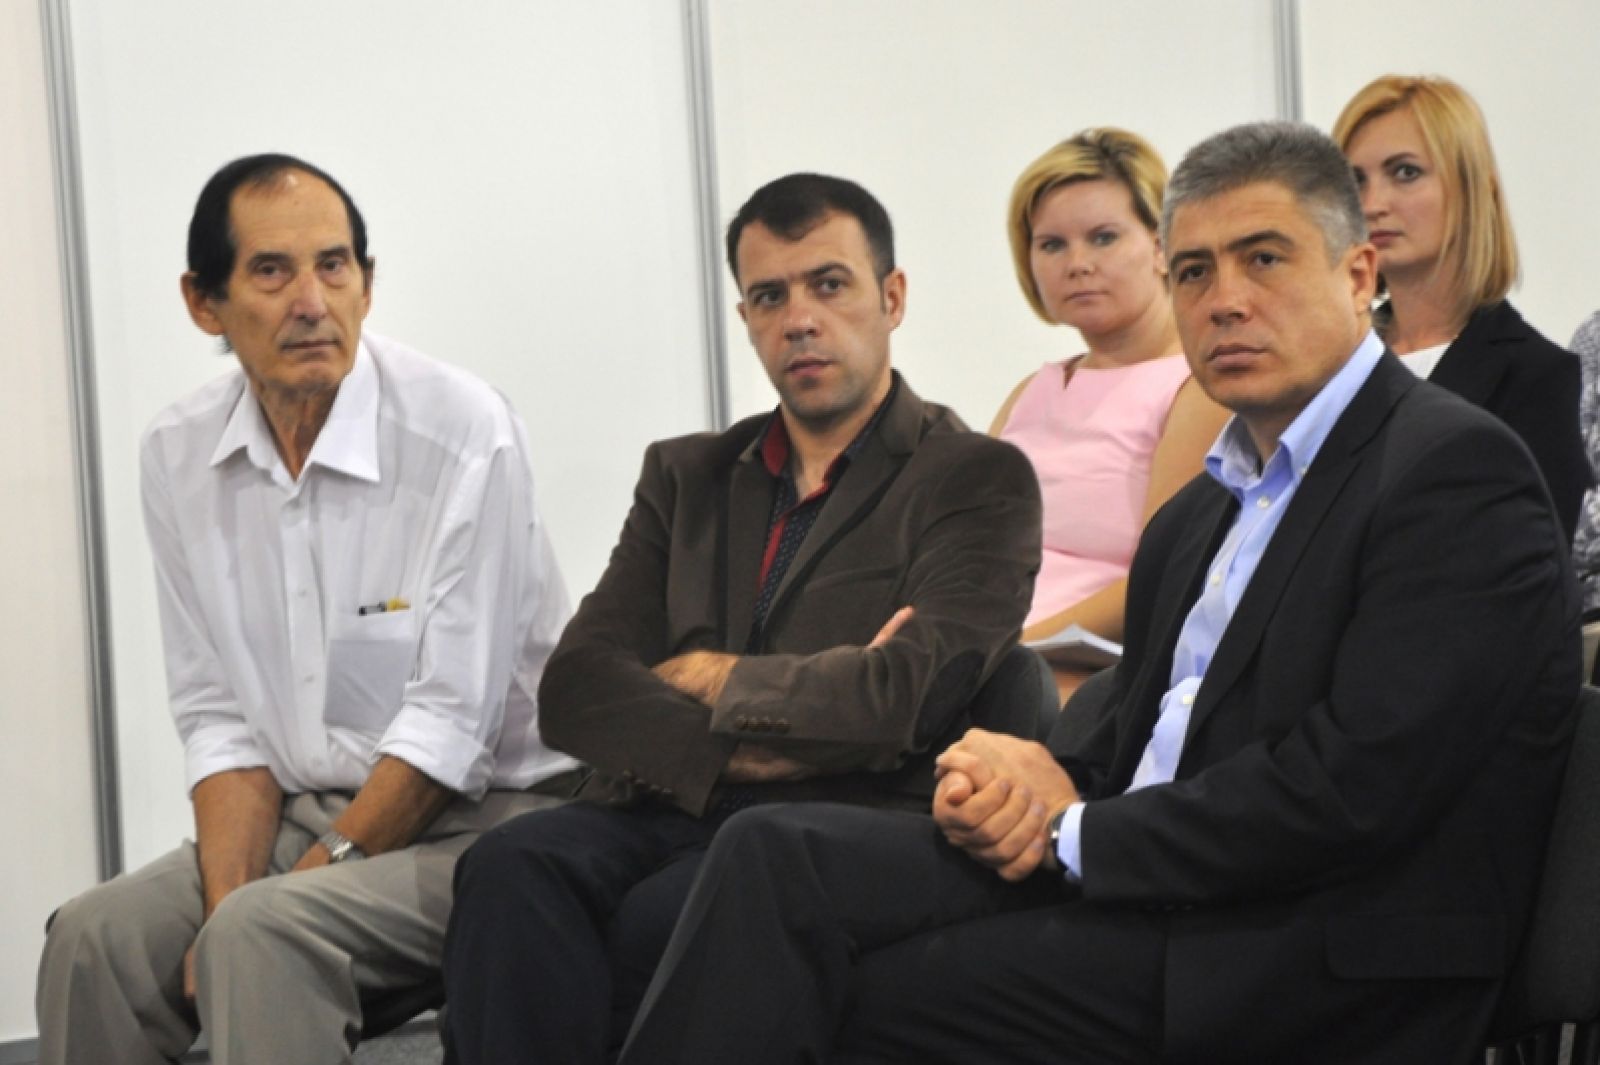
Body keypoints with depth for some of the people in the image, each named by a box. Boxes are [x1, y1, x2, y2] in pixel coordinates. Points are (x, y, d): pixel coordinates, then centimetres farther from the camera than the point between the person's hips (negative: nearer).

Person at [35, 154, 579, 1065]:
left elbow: (450, 721, -15)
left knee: (262, 939, -29)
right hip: (305, 815, 5)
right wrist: (228, 900, -13)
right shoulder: (178, 458, 3)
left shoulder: (464, 432, -14)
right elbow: (219, 717, 5)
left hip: (479, 813, -5)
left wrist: (252, 913, -16)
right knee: (97, 937, -17)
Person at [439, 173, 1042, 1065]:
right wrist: (737, 752, -9)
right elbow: (576, 688, 9)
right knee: (512, 872, -29)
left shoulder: (978, 480, 6)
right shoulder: (686, 476, 22)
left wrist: (712, 679, 1)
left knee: (660, 921, -35)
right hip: (671, 808, 4)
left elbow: (908, 695, -11)